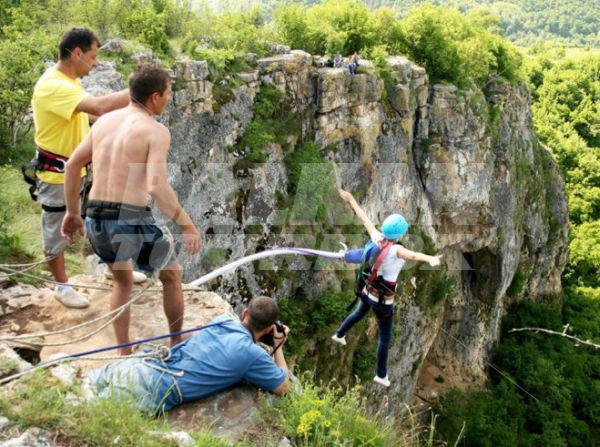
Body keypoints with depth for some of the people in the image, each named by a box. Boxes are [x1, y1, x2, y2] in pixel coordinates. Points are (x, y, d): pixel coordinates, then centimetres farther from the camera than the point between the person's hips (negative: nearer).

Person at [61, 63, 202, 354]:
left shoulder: (104, 120, 12)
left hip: (96, 220, 6)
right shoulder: (157, 131, -9)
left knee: (123, 281, 31)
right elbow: (157, 186, -20)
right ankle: (178, 345, 36)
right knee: (171, 275, 22)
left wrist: (72, 212, 24)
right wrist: (187, 225, -12)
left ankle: (124, 355, 30)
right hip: (131, 221, -6)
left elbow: (72, 166, 16)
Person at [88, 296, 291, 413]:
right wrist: (278, 346, 20)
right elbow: (283, 387, 9)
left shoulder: (222, 320, 14)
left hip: (137, 365, 6)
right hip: (149, 394, -6)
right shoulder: (253, 355, -5)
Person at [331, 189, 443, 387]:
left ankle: (339, 335, 64)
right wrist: (430, 259, -77)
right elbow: (412, 254, -56)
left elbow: (365, 220, -1)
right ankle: (381, 375, 29)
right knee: (385, 338, 14)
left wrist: (351, 200, 13)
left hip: (367, 292, 7)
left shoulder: (377, 238, -16)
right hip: (383, 302, -7)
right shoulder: (395, 249, -33)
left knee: (359, 313, 39)